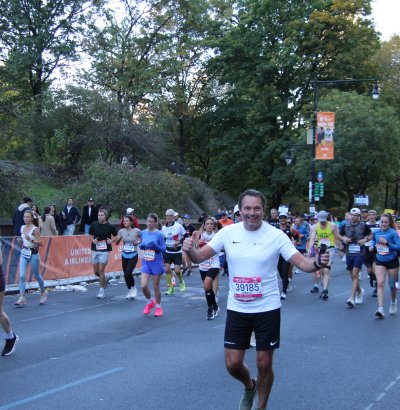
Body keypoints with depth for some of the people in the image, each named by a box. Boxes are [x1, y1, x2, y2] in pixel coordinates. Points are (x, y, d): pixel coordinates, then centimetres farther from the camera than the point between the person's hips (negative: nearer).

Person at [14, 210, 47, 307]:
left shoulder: (35, 229, -12)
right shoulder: (22, 228, 7)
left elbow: (40, 243, -16)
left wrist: (31, 240, -27)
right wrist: (21, 240, 9)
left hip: (33, 254, -5)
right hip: (24, 253, 5)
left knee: (36, 275, 11)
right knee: (21, 276, -8)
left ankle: (43, 293, 34)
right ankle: (22, 298, -9)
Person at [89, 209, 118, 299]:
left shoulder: (110, 226, -5)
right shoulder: (94, 225, 1)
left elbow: (116, 236, 8)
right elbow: (90, 235, 14)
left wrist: (111, 241, -10)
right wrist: (93, 240, -5)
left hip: (105, 250, -4)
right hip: (95, 250, 4)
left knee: (101, 270, -8)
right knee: (96, 272, 7)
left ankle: (102, 290, 4)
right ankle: (104, 281, 38)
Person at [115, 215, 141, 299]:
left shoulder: (136, 231, -8)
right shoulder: (121, 231, 1)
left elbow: (141, 239, 7)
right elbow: (117, 243, 5)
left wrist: (138, 242, -14)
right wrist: (117, 239, -17)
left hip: (133, 255, -4)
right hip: (124, 255, 4)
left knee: (128, 273, -17)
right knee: (125, 274, 6)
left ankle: (133, 288, 9)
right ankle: (130, 291, 25)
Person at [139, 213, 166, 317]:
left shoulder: (159, 234, -9)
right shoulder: (143, 233, 4)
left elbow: (164, 249, -6)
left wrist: (156, 246, -24)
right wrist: (141, 245, -8)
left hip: (156, 262, -3)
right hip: (145, 262, 3)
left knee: (155, 287, 4)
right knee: (143, 286, -7)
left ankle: (158, 307, 23)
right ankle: (149, 302, 22)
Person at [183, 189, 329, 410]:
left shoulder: (276, 235, -11)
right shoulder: (228, 232, -5)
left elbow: (302, 263, -13)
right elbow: (199, 257, -6)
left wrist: (317, 262, -35)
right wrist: (189, 250, -29)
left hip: (267, 309, -2)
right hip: (237, 309, 2)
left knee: (264, 364, 6)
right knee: (232, 363, 6)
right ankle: (249, 387, 40)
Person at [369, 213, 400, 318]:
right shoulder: (376, 232, -2)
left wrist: (387, 243, -28)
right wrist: (372, 246, 1)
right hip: (380, 261, 3)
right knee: (380, 283, -13)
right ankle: (380, 309, -17)